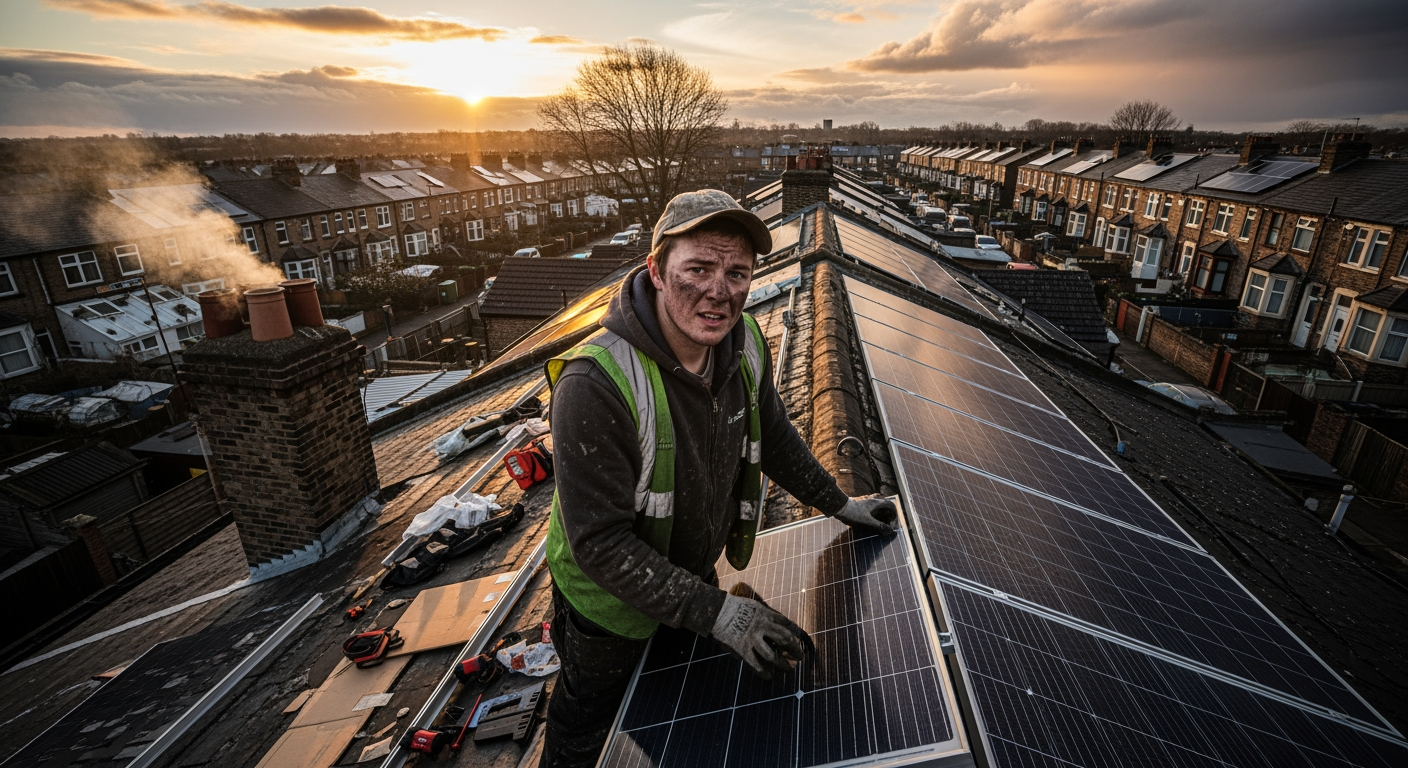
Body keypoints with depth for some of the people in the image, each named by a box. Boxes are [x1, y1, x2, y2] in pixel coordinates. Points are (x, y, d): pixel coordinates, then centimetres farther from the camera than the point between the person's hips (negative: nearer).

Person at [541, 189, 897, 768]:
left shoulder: (743, 344, -15)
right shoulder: (596, 384, -36)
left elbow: (772, 436, 4)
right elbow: (601, 544, -32)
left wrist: (838, 504, 7)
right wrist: (715, 612, -33)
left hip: (696, 574, 6)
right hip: (611, 598, -5)